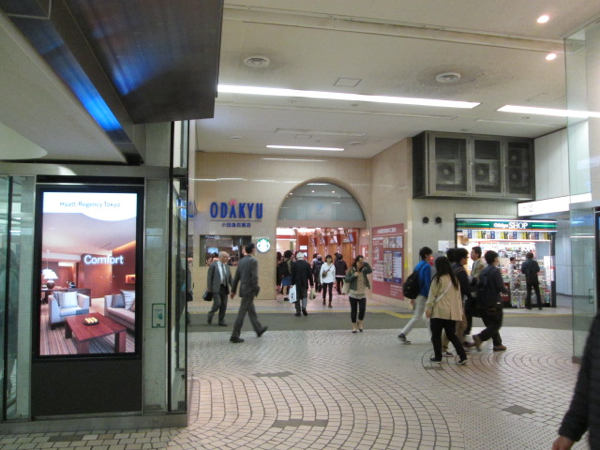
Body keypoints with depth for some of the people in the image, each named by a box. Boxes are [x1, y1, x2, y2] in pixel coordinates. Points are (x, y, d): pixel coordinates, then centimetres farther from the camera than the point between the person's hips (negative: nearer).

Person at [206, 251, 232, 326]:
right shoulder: (213, 265, -2)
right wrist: (209, 288, -9)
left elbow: (230, 278, 15)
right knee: (217, 303, -14)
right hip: (216, 288, -5)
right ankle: (210, 314, 13)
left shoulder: (227, 266, 13)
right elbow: (209, 277, -4)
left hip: (225, 288, 5)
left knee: (224, 305, 4)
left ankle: (221, 321, 14)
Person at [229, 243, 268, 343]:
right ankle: (235, 336, -4)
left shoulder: (241, 261, 9)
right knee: (242, 312, -6)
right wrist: (256, 290, -12)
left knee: (251, 310, 19)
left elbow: (236, 277, 12)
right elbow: (254, 277, -19)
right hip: (249, 289, -8)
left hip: (243, 289, 8)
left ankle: (259, 329, 35)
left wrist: (233, 290, 16)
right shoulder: (253, 261, -13)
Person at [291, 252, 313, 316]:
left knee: (297, 297, 7)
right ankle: (304, 307, -11)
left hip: (296, 283, -1)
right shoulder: (307, 264, -2)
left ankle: (298, 311, 6)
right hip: (305, 284, 1)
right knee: (305, 296, 12)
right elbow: (310, 275, 0)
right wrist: (311, 284, 7)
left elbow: (292, 275, -5)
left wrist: (292, 284, -1)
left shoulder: (294, 264, -5)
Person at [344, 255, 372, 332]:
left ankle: (360, 323, 19)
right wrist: (354, 276, -19)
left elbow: (370, 270, -20)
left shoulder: (364, 270, 1)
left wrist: (365, 262, -27)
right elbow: (346, 280, -6)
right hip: (353, 294, -1)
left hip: (362, 294, 1)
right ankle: (354, 326, 21)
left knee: (362, 309, -9)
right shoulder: (351, 270, -3)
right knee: (353, 310, 7)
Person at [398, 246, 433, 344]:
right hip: (423, 295, -9)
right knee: (417, 317, 0)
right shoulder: (427, 266, -14)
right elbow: (428, 283, -20)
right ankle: (403, 334, 2)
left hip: (416, 295, 9)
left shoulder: (418, 266, 11)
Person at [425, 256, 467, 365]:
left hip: (439, 312, -6)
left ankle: (437, 357, 10)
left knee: (436, 335, 7)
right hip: (453, 312, 6)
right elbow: (459, 296, 15)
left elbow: (432, 295, -8)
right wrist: (460, 311, 20)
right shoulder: (454, 279, 11)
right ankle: (463, 356, 4)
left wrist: (428, 308, -3)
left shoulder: (438, 279, -9)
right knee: (452, 335, 14)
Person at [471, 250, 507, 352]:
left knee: (491, 324, 16)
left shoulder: (483, 271, 9)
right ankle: (480, 337, -16)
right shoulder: (496, 271, -13)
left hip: (483, 303, 7)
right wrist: (506, 289, 4)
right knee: (497, 324, 0)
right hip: (494, 302, -7)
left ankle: (497, 344, 19)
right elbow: (501, 287, -16)